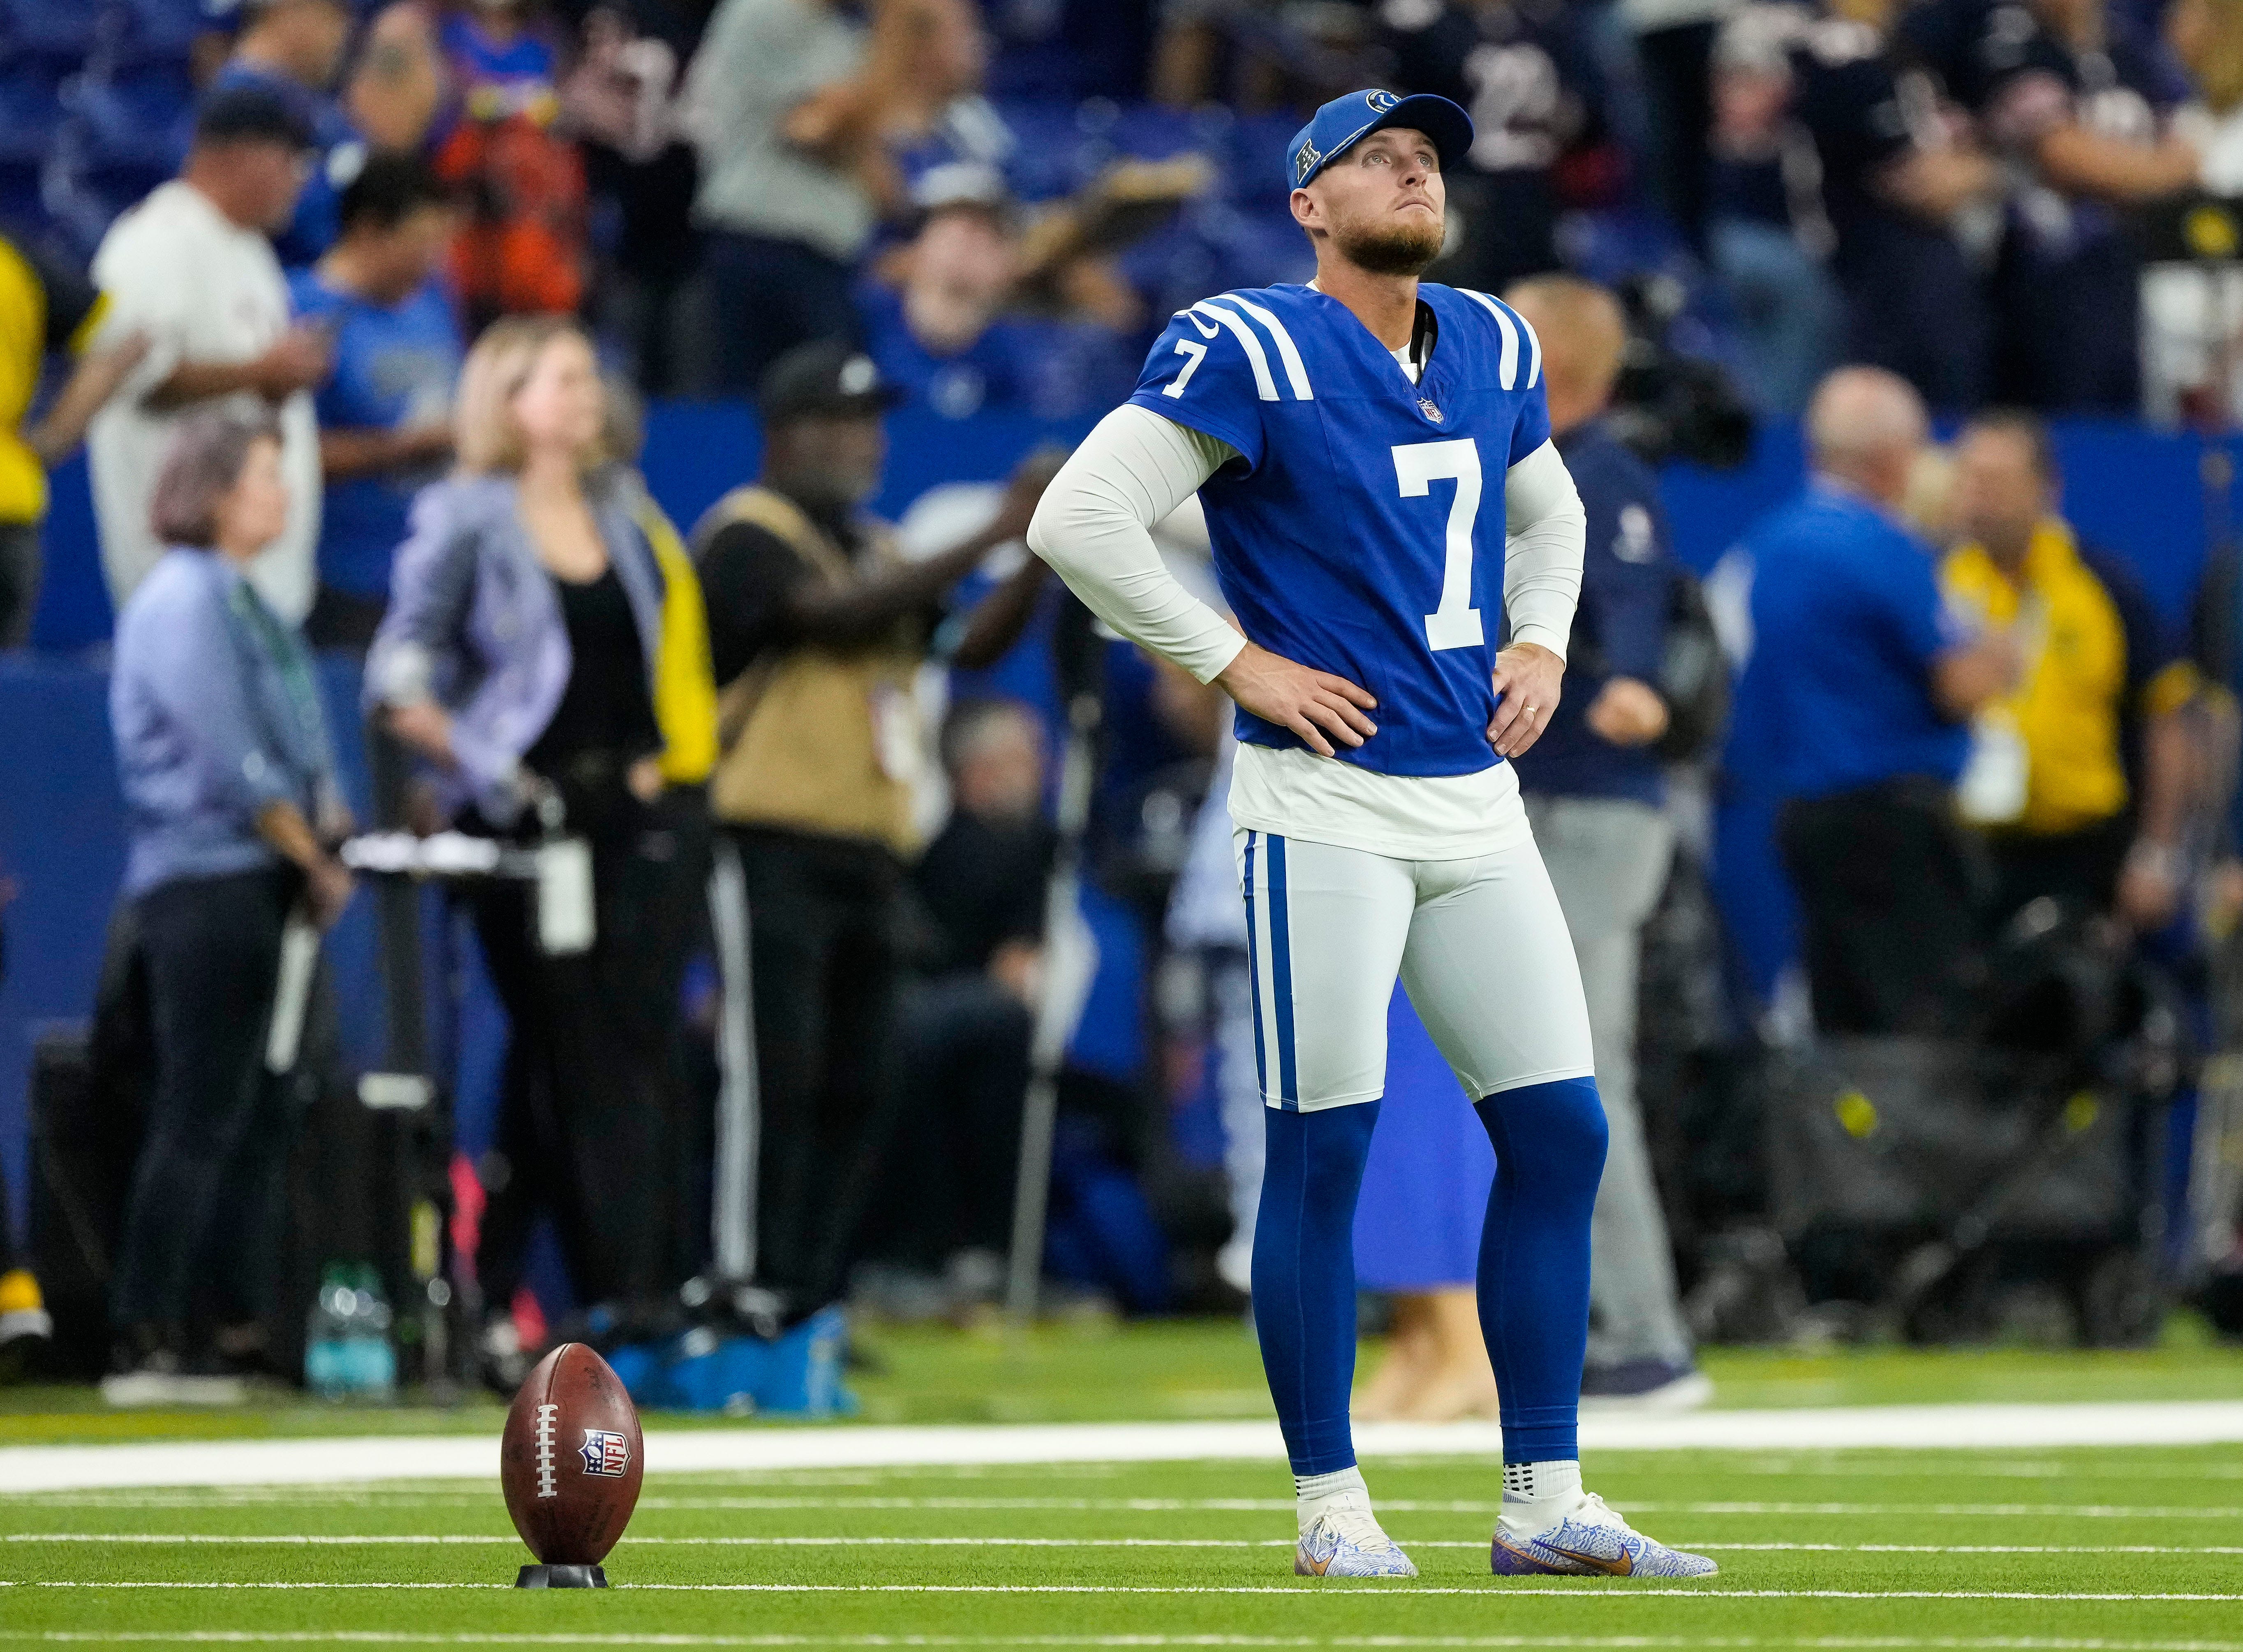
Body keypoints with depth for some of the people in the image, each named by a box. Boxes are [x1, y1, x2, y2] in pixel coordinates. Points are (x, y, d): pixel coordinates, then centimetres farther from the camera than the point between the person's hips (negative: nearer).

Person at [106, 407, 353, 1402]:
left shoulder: (241, 602, 18)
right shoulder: (184, 601, -11)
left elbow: (297, 751, 18)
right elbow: (231, 763, -16)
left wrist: (332, 839, 3)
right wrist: (316, 861, -9)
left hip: (259, 883, 10)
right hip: (207, 880, -10)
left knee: (260, 1119, 9)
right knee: (202, 1120, -10)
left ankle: (245, 1327, 11)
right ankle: (147, 1344, -8)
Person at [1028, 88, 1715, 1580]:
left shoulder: (1494, 349, 13)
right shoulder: (1248, 354, -9)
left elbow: (1546, 509, 32)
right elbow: (1080, 519, -16)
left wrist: (1542, 643, 14)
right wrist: (1235, 663, -15)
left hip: (1477, 805, 7)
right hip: (1326, 803, -7)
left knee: (1562, 1130, 3)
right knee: (1323, 1150, -5)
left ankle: (1545, 1504, 10)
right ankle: (1331, 1504, 4)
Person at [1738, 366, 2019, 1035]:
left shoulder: (1763, 547, 11)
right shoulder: (1884, 548, -13)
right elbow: (1962, 688, -15)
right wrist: (1998, 659, 7)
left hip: (1801, 805, 8)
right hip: (1894, 812, -8)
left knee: (1842, 1022, 9)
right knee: (1922, 1026, -10)